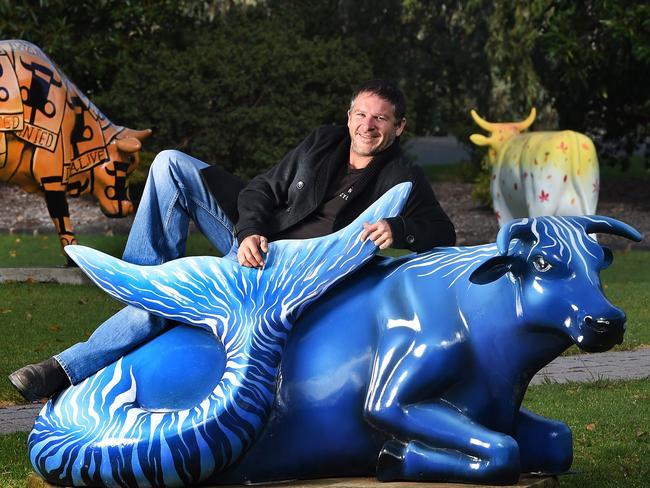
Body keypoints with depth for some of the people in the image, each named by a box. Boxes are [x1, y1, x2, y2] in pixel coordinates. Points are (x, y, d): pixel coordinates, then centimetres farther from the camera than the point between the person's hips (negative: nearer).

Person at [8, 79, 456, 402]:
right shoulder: (323, 144, 6)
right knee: (170, 164, -7)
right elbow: (263, 189, 5)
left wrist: (398, 229, -38)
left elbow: (443, 233, -16)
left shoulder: (402, 179, -8)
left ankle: (66, 370, -22)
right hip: (252, 237, 6)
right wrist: (249, 231, -17)